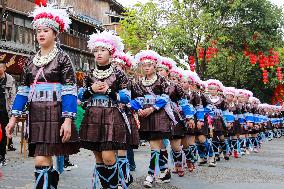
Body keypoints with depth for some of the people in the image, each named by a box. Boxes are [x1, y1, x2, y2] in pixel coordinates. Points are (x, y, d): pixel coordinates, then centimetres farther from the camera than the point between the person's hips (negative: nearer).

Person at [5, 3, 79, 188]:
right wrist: (14, 117, 7)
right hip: (36, 115, 6)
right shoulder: (31, 60, 14)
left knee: (41, 161, -13)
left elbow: (69, 91, -9)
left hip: (55, 114, -6)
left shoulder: (62, 57, -2)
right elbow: (23, 90, 14)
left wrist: (68, 120, -18)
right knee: (45, 160, 11)